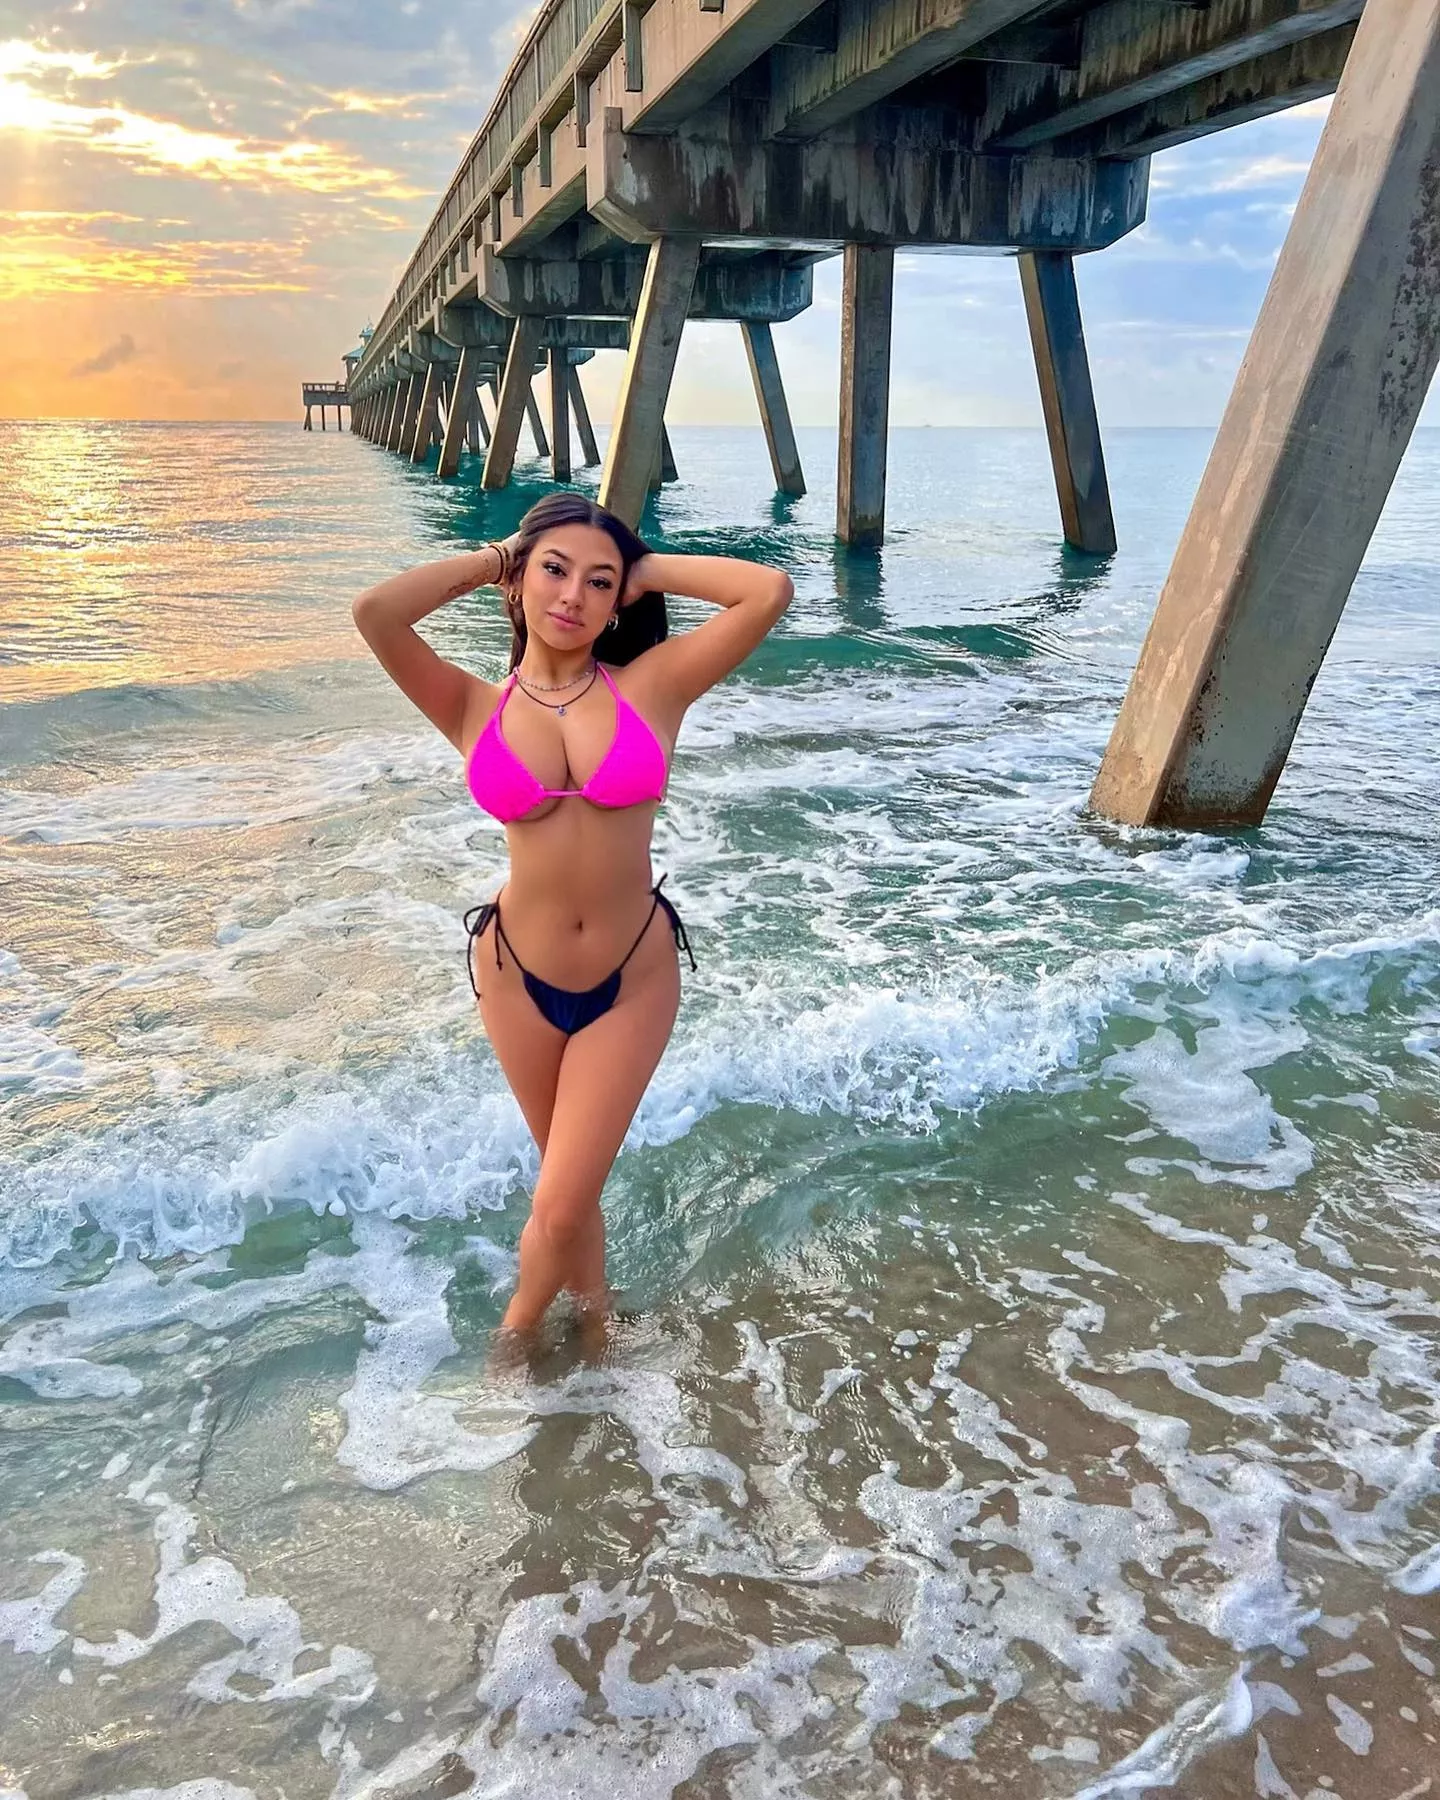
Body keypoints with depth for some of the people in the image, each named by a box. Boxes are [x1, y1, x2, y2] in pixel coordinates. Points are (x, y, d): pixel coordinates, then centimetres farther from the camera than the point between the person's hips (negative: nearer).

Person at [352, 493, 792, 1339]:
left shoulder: (653, 685, -7)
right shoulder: (475, 709, -5)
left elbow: (770, 592, -17)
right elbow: (374, 612, -20)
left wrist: (649, 570, -5)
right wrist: (490, 561, -6)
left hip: (633, 980, -1)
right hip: (518, 977, 1)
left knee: (560, 1206, 1)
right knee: (571, 1185, 19)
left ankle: (517, 1334, 34)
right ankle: (594, 1323, 47)